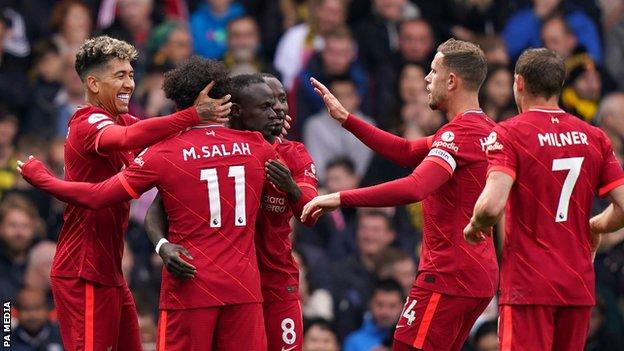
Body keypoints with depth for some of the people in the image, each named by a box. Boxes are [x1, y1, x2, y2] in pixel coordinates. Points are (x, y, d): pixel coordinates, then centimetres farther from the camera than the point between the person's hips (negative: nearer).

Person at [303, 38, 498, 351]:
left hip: (448, 277, -10)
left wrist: (340, 198, -30)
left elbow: (413, 188, -31)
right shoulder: (485, 129, 14)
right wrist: (346, 120, 19)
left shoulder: (459, 134, -17)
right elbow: (407, 153, 21)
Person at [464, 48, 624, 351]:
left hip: (528, 285, -5)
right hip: (580, 286, 5)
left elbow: (492, 205, -21)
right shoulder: (594, 137, 8)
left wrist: (475, 226, 0)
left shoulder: (509, 134, -7)